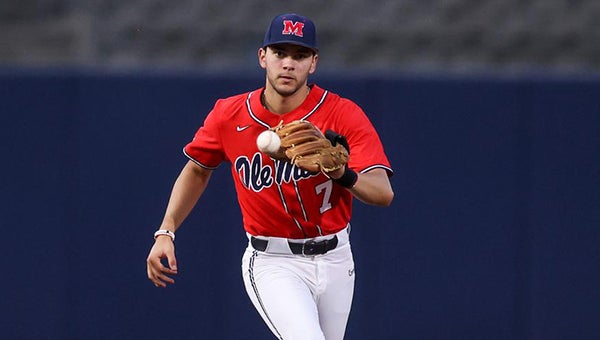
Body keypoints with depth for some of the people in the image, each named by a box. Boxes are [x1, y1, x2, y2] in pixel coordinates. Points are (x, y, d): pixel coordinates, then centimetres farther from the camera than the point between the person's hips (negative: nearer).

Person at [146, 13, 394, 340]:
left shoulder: (343, 114, -13)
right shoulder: (230, 115, -6)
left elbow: (383, 194, -24)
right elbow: (197, 170, 14)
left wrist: (342, 174, -45)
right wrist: (166, 232, 4)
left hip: (334, 261, 2)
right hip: (272, 263, -2)